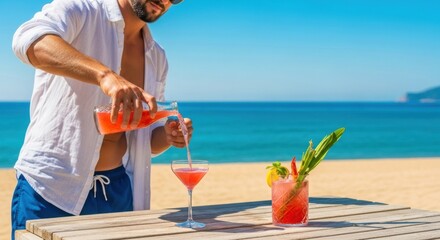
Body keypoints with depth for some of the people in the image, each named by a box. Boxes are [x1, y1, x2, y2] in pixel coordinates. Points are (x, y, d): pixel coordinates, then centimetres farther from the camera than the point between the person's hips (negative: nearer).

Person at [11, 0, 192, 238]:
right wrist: (105, 75, -42)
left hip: (118, 192, 6)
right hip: (50, 189, -6)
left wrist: (167, 136, -6)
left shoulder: (156, 57, 14)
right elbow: (28, 40, -29)